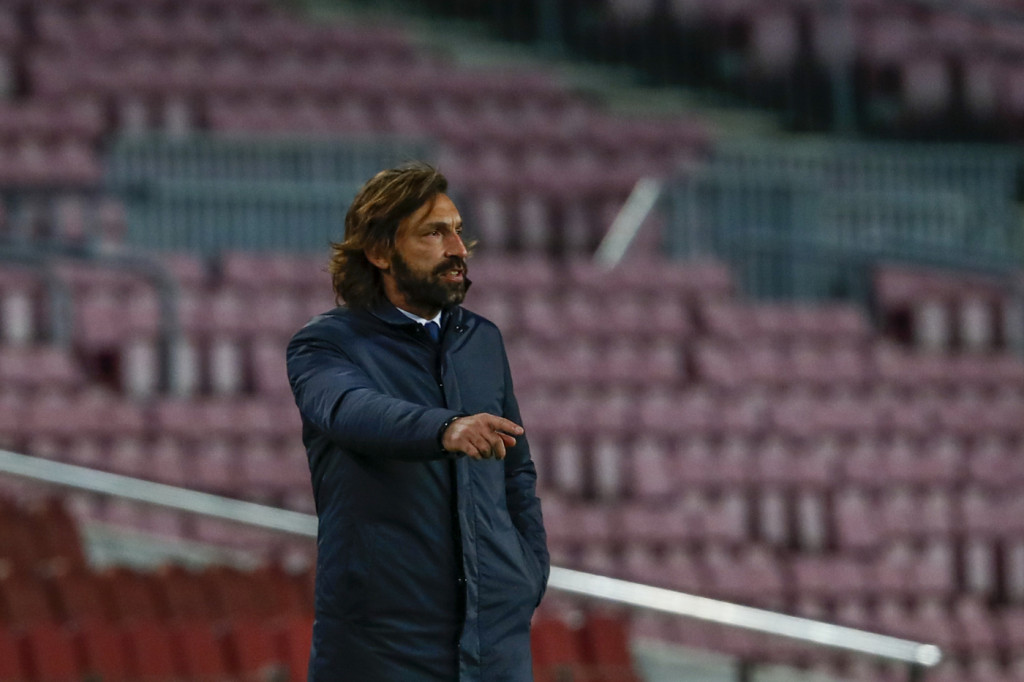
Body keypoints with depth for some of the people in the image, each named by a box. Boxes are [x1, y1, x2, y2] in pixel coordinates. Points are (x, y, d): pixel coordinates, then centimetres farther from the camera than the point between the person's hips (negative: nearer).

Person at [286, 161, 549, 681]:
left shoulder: (483, 341, 14)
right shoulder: (326, 344, -4)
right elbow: (351, 410, -26)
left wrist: (531, 575, 9)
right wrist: (446, 429, -44)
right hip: (384, 635, -4)